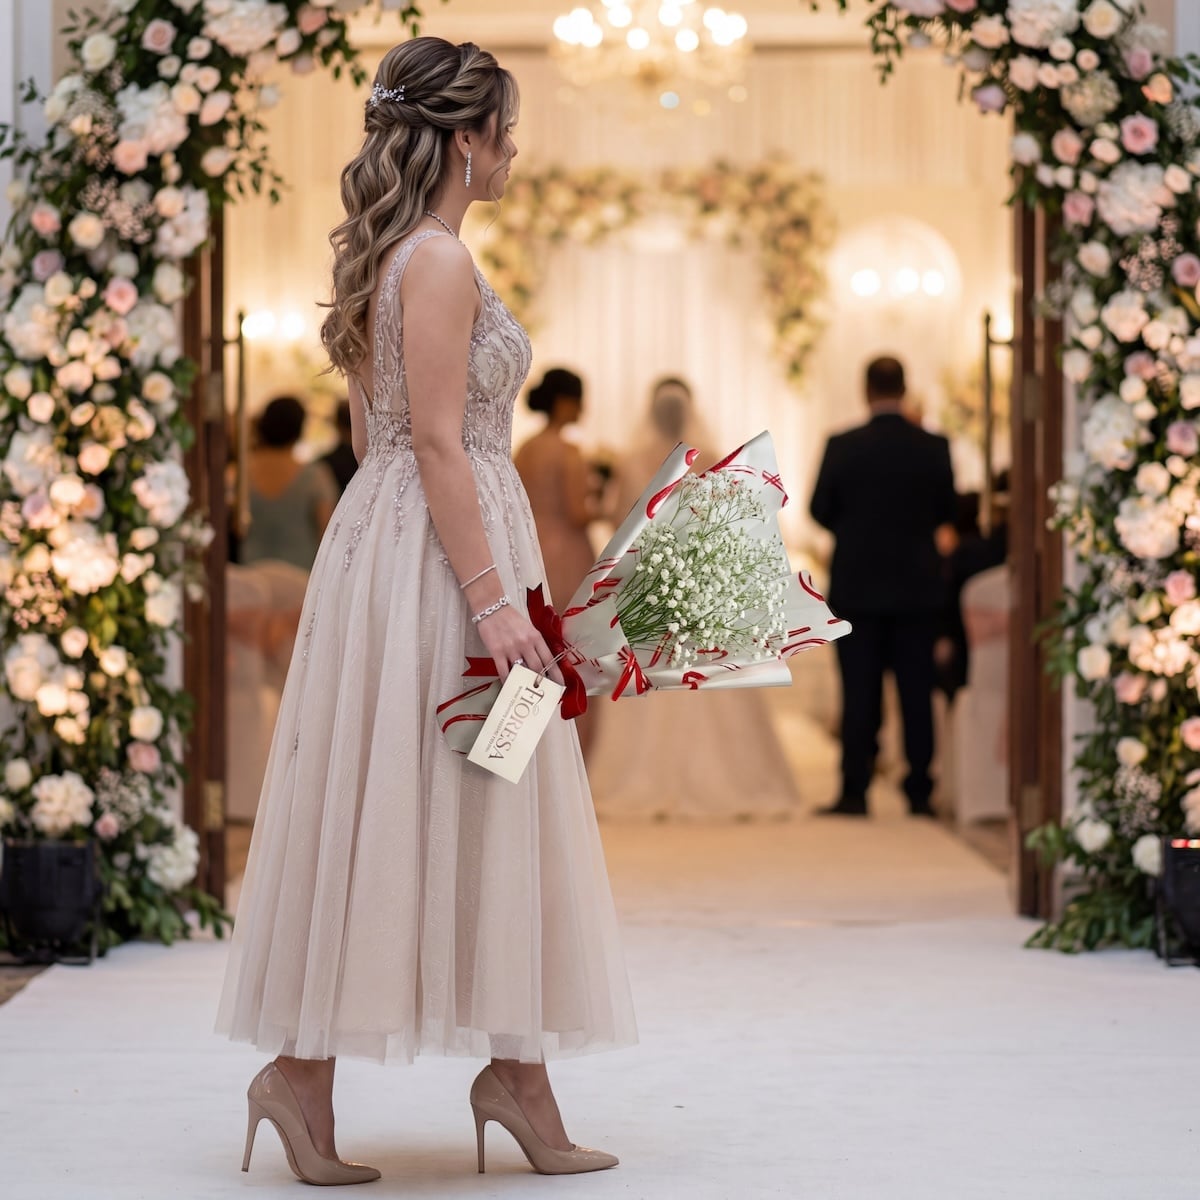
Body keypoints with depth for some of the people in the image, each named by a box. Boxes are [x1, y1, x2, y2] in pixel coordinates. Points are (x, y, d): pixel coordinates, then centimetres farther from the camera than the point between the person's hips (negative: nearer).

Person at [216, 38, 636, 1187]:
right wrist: (491, 601, -20)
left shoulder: (383, 255, 15)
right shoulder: (441, 261, -15)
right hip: (442, 551, -10)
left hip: (388, 534, 10)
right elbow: (438, 443, -19)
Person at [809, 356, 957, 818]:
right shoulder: (934, 447, -5)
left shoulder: (843, 446, -10)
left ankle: (854, 793, 1)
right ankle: (919, 793, 8)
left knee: (860, 693, 3)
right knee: (917, 692, 6)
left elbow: (820, 510, -2)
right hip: (917, 586, 1)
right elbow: (946, 511, 6)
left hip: (858, 585, -1)